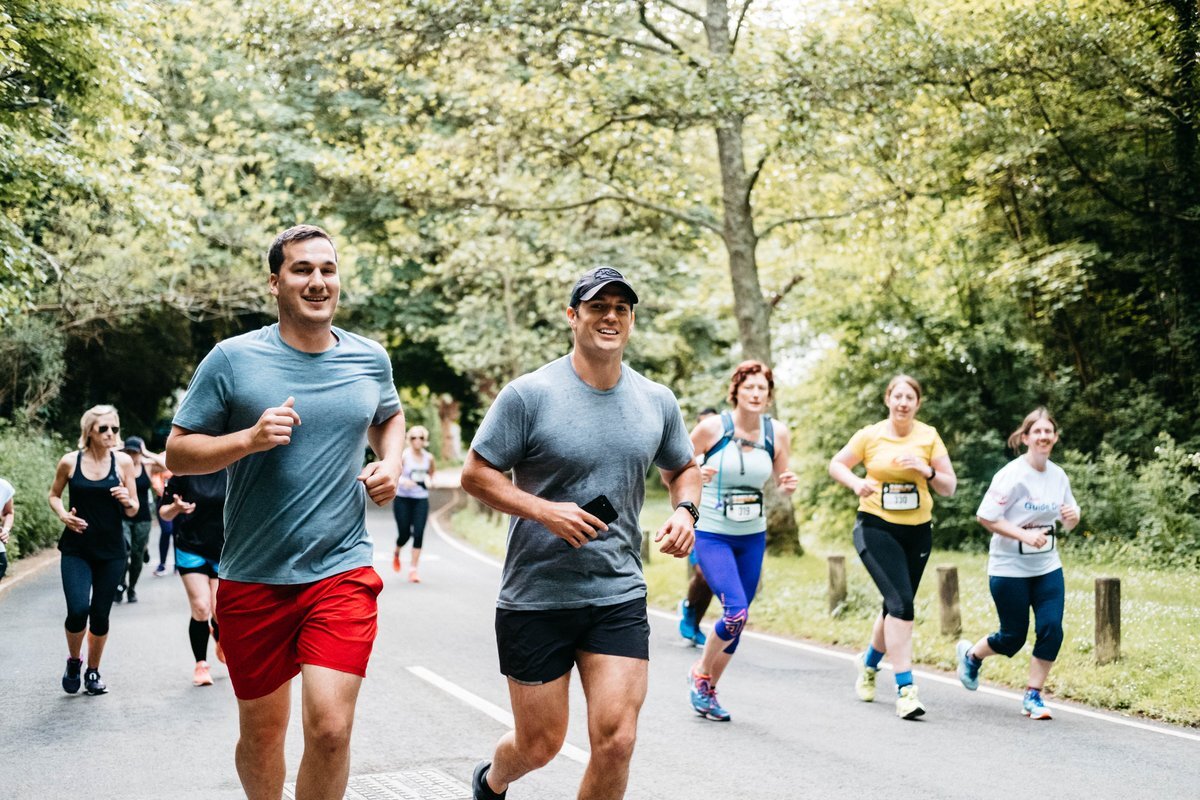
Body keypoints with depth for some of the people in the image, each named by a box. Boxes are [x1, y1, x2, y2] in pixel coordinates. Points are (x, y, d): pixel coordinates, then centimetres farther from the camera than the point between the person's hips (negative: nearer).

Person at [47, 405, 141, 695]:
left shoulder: (123, 462, -1)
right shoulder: (70, 462, -3)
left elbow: (133, 511, 6)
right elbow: (54, 494, 13)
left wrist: (127, 501, -17)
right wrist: (63, 515, -6)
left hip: (112, 551, 1)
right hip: (76, 550, -1)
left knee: (100, 615, 5)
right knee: (78, 610, -15)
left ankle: (93, 671, 27)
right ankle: (73, 661, 14)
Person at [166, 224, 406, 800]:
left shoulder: (370, 360, 4)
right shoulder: (233, 359, -5)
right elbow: (177, 454, -3)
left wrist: (391, 465, 6)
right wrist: (251, 438, -19)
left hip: (342, 573, 1)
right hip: (253, 579, 0)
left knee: (330, 728, -14)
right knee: (262, 731, 13)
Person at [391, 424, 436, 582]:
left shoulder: (428, 457, 4)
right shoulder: (404, 455, -7)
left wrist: (428, 481, 0)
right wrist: (403, 480, -31)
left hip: (421, 499, 2)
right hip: (402, 499, -2)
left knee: (419, 534, -8)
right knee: (404, 533, -1)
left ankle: (414, 569, -3)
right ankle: (396, 553, 35)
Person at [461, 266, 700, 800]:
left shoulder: (658, 402, 4)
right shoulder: (529, 395, -9)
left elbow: (683, 469, 20)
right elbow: (474, 474, -6)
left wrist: (685, 510, -2)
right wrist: (545, 511, -19)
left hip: (620, 597, 3)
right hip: (536, 596, -3)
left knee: (615, 741, -9)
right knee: (539, 745, 8)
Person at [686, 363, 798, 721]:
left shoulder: (778, 433, -2)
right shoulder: (713, 427, -12)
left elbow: (782, 482, 10)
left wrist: (788, 485, -13)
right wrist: (695, 475, -23)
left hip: (753, 537, 5)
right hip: (712, 534, -5)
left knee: (738, 618, 9)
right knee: (736, 613, -18)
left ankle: (709, 690, 29)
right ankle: (700, 673, 10)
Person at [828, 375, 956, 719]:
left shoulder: (929, 436, 1)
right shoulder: (870, 436, -3)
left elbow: (949, 488, 2)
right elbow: (836, 465, 9)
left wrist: (928, 471, -18)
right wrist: (855, 482, -11)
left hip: (917, 531, 4)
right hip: (876, 527, -3)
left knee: (897, 607, 14)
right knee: (901, 603, -19)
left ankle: (869, 662, 42)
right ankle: (905, 688, -17)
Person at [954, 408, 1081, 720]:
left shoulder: (1058, 476, 3)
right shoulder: (1012, 475, -15)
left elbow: (1069, 523, 13)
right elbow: (985, 517, -16)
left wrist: (1072, 516, -11)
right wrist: (1024, 535, -24)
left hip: (1048, 567, 5)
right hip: (1010, 568, -5)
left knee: (1051, 629, -8)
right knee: (1013, 638, 4)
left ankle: (1033, 697, 7)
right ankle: (970, 654, 36)